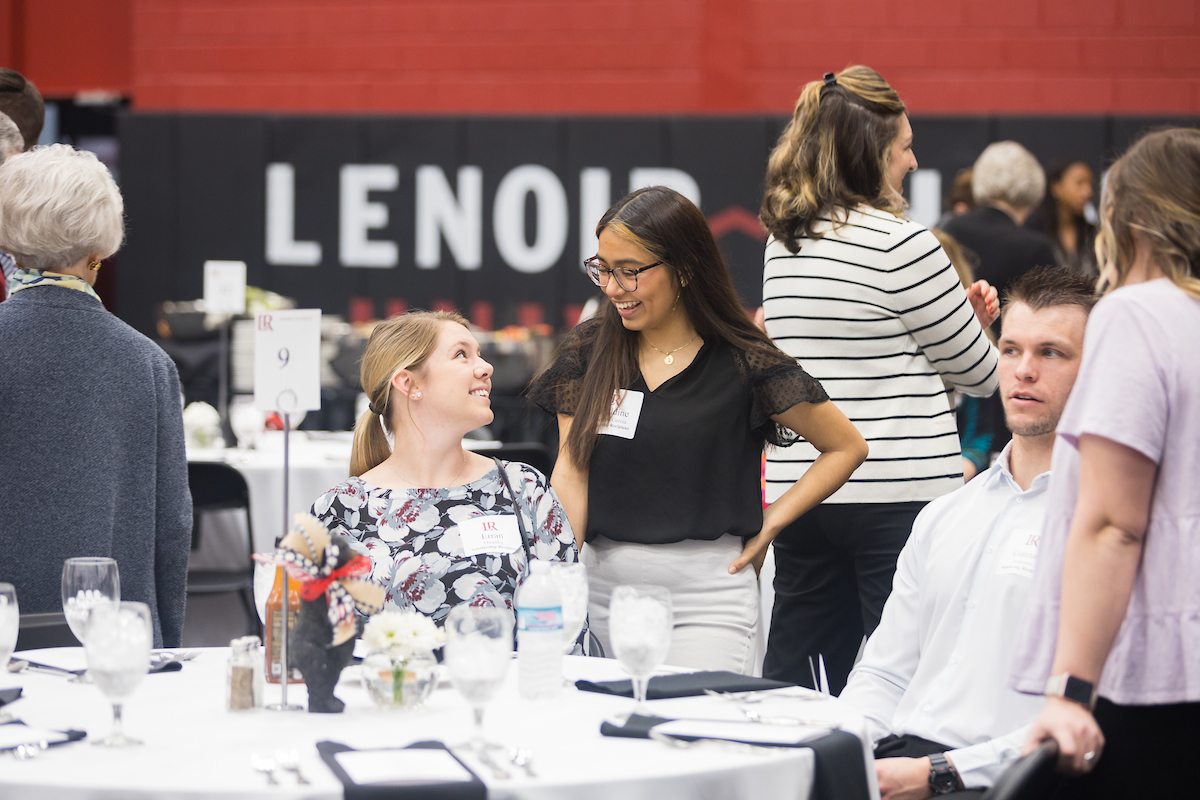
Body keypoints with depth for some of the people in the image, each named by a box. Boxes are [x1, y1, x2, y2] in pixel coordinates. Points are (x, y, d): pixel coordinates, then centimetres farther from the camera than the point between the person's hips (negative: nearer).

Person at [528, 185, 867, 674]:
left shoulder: (744, 366, -3)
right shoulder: (587, 352, 6)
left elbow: (847, 447, 6)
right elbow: (572, 472, 4)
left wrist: (769, 524, -2)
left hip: (707, 597, -3)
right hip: (602, 584, 3)